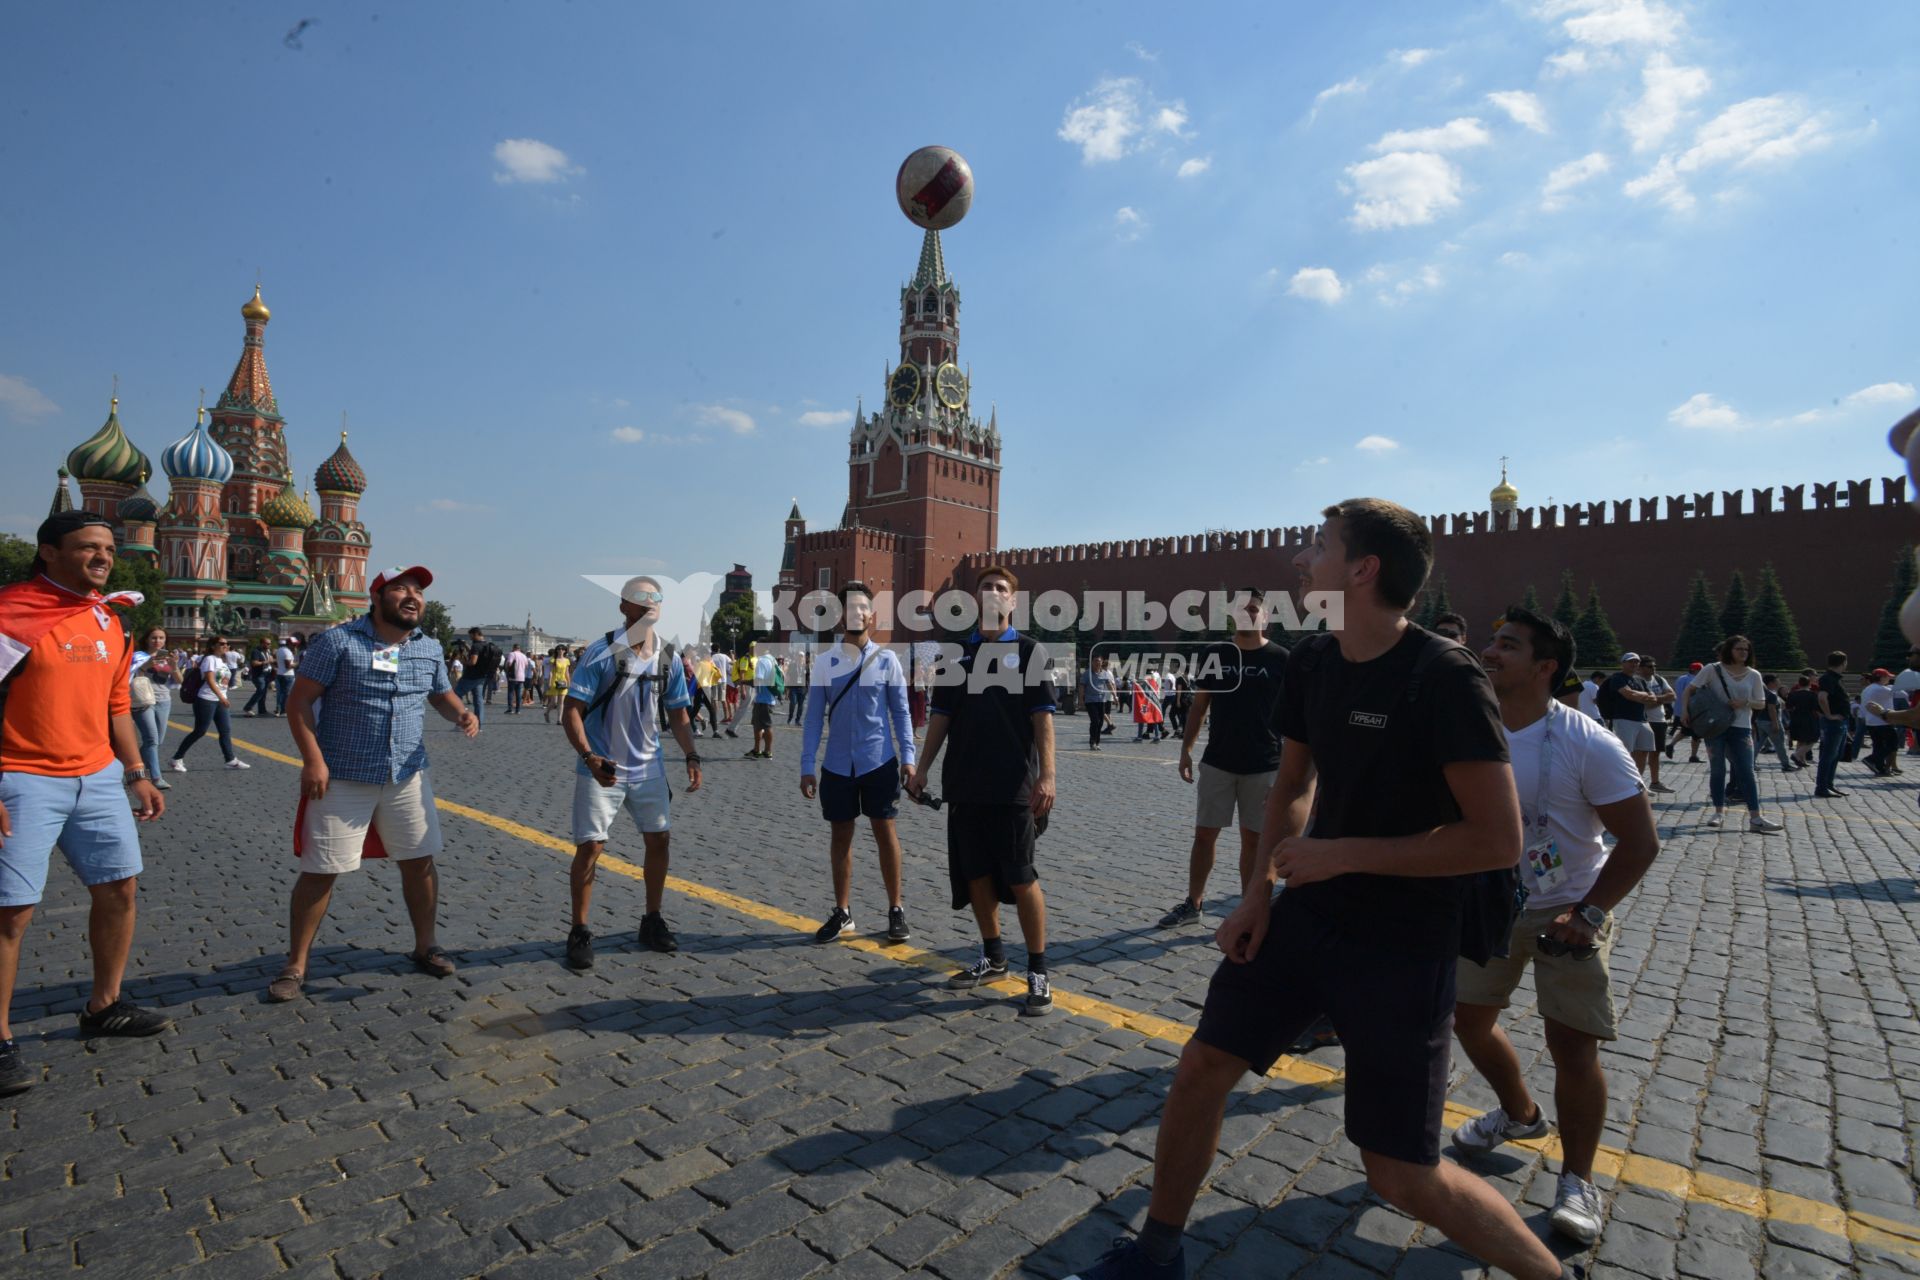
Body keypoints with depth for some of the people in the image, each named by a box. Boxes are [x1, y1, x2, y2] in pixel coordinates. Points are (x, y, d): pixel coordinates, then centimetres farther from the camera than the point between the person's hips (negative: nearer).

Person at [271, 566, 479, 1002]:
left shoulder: (429, 649, 7)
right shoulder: (337, 641, -8)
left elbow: (442, 694, 21)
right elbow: (298, 701, -8)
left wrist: (462, 713, -2)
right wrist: (313, 759, -17)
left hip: (408, 776, 4)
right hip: (342, 778, -4)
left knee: (420, 861, 9)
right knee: (320, 870, 3)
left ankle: (425, 946, 26)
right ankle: (296, 965, 20)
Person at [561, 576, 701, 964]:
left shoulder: (668, 658, 1)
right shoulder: (600, 653, -13)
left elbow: (677, 715, 10)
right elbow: (571, 712, -15)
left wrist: (691, 757, -2)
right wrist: (589, 758, -29)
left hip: (648, 769, 5)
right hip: (601, 770, -5)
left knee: (658, 840, 9)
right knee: (590, 846, -3)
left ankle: (652, 921, 26)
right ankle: (579, 932, 14)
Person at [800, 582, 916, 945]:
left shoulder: (887, 660, -2)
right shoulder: (825, 663, 1)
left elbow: (901, 711, 2)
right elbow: (813, 717, 3)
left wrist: (907, 756, -6)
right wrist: (807, 766, -1)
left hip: (879, 762, -1)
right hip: (837, 765, 2)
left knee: (885, 833, 7)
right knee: (841, 836, 11)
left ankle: (896, 910, 19)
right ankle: (842, 913, 24)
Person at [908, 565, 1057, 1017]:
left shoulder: (1029, 651, 0)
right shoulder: (956, 654, 10)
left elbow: (1042, 717, -5)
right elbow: (940, 716, 13)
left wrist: (1046, 775, -13)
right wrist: (922, 768, 6)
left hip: (1014, 786, -4)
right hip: (964, 785, 4)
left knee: (1021, 878, -2)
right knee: (975, 875, 11)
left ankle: (1038, 971, 10)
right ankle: (993, 957, 28)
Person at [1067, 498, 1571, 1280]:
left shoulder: (1445, 678, -20)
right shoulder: (1310, 663, 1)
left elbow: (1498, 841, -21)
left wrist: (1342, 854, -19)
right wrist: (1261, 892, 4)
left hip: (1402, 945, -6)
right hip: (1306, 914, 6)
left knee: (1399, 1174, 2)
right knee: (1200, 1070, 8)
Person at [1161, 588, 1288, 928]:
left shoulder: (1280, 660, -3)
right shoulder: (1214, 654, 4)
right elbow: (1199, 705, 9)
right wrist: (1186, 748, 2)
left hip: (1262, 766, -2)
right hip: (1217, 762, 2)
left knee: (1253, 839, 7)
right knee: (1204, 834, 7)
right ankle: (1192, 903, 21)